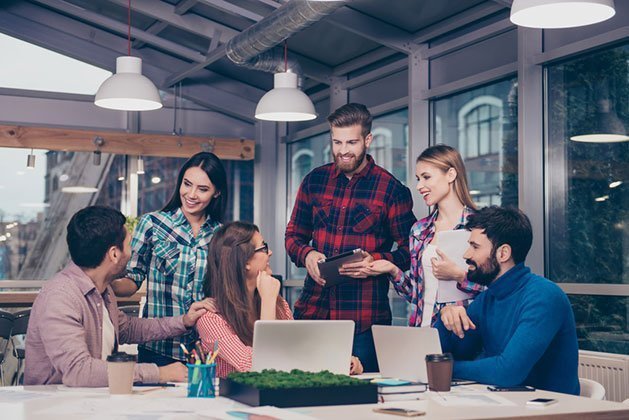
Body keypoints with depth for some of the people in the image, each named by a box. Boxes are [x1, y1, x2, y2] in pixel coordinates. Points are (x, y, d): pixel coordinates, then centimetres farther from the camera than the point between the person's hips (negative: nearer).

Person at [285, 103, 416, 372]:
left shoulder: (391, 189, 0)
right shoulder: (314, 181, 10)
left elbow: (409, 249, 1)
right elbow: (293, 235, 17)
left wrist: (377, 261, -17)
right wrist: (307, 255, -4)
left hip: (365, 318, -3)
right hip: (312, 308, 3)